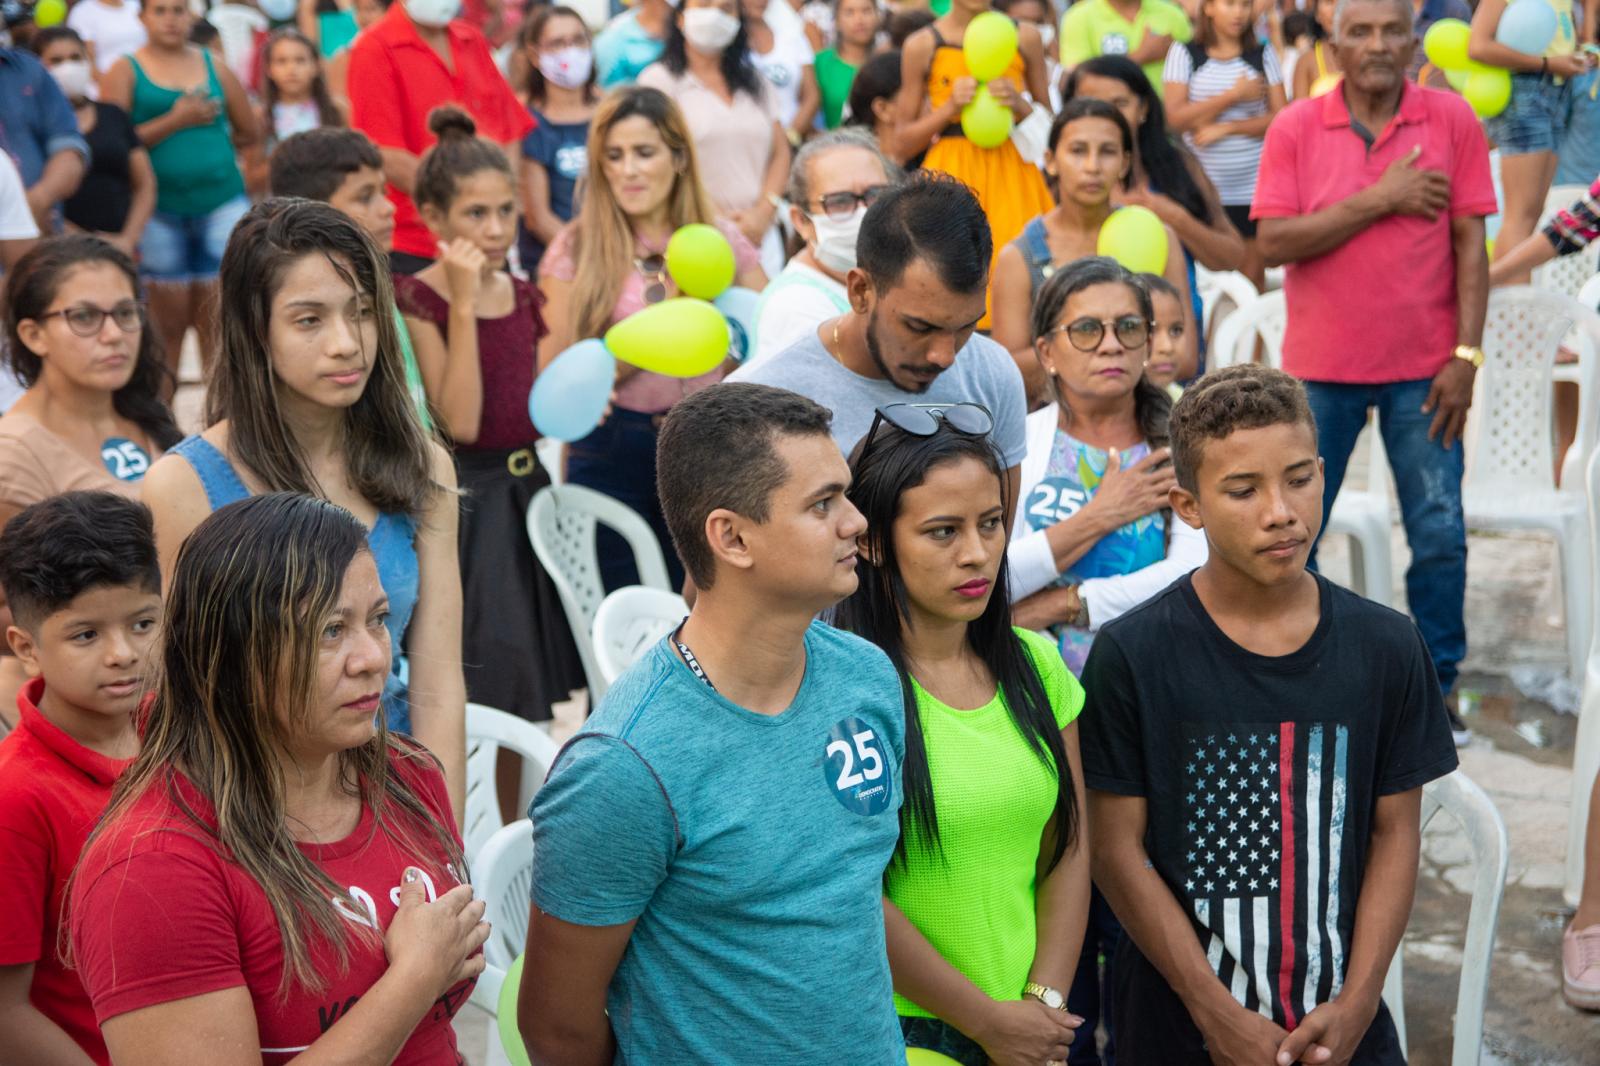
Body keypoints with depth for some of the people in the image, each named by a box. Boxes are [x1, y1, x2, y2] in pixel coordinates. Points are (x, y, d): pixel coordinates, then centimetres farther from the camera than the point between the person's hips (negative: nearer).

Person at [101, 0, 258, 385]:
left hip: (222, 201, 2)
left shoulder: (213, 66, 11)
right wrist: (175, 122, -13)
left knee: (218, 321, -2)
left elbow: (248, 132, 18)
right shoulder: (125, 71, 3)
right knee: (168, 324, 0)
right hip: (159, 210, -2)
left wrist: (204, 144, 11)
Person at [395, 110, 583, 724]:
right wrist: (463, 304, -21)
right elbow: (460, 422, -21)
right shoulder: (416, 300, -10)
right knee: (480, 686, -5)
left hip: (526, 489, 7)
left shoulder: (522, 296, 10)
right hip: (464, 501, -7)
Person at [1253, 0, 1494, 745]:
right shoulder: (1295, 128, -2)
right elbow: (1274, 241, -11)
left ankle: (1436, 685, 18)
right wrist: (1380, 199, -16)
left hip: (1423, 368, 0)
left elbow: (1469, 244, -2)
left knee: (1440, 535, 1)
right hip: (1321, 364, 0)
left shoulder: (1452, 121, -1)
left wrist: (1466, 355, -8)